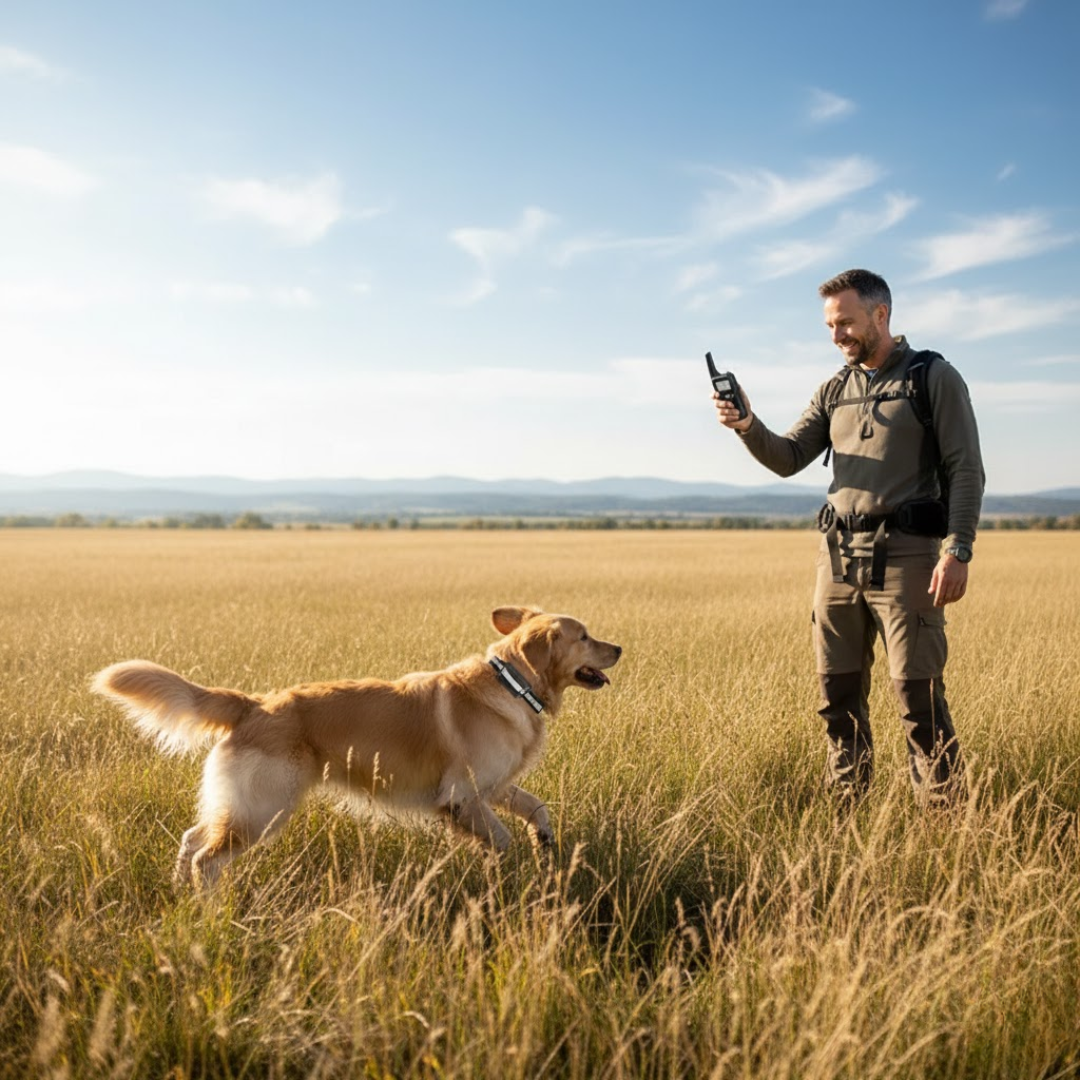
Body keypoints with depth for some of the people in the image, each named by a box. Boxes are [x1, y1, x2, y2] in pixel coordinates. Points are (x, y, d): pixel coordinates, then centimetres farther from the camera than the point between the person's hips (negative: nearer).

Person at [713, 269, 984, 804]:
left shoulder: (934, 378, 0)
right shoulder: (835, 390, 16)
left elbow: (966, 472, -5)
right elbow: (788, 458, 10)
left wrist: (958, 550, -16)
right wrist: (748, 426, -10)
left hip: (904, 555, -5)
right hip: (837, 554, 6)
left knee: (918, 692, -7)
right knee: (838, 692, 8)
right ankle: (844, 807, 18)